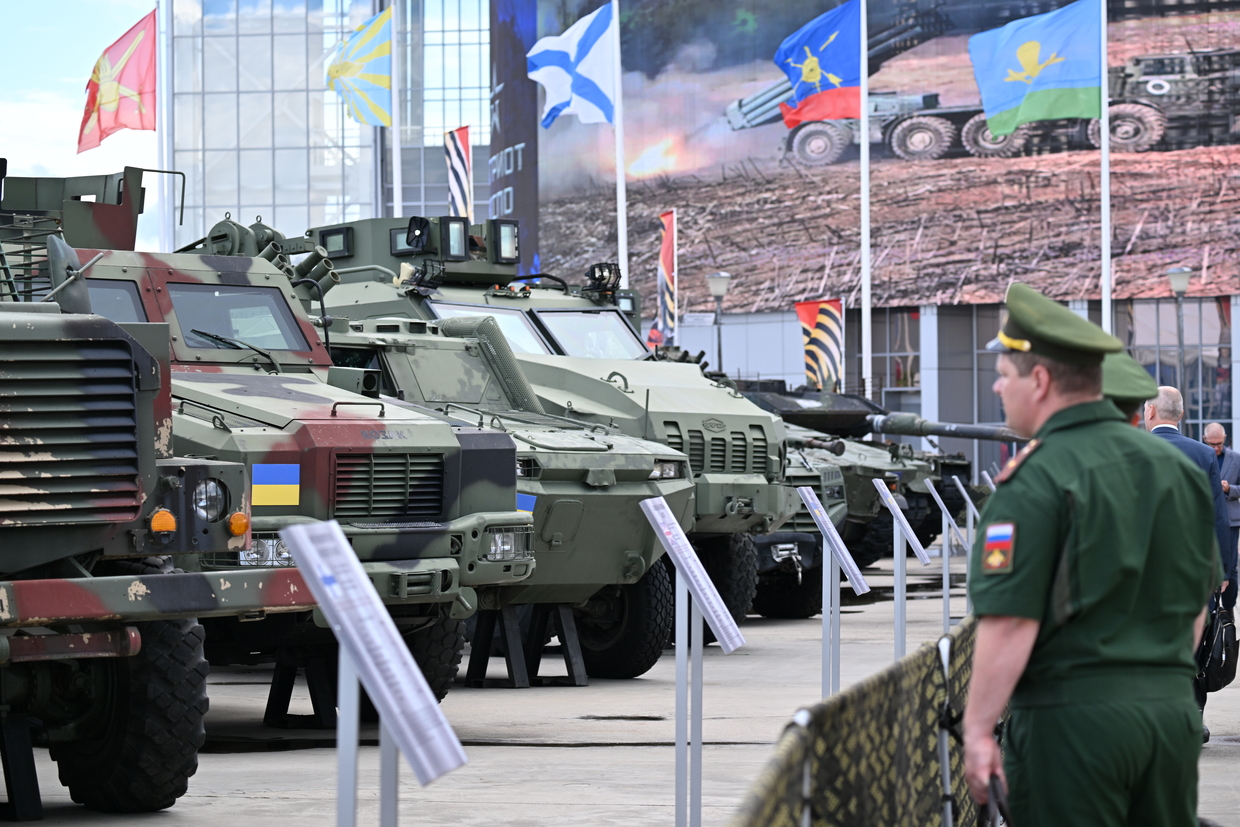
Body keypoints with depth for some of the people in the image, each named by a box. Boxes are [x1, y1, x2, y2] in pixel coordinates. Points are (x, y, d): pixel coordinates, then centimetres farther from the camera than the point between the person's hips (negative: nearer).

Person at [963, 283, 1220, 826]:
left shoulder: (1034, 481, -13)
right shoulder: (1178, 468, 11)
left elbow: (1010, 622, -18)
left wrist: (978, 729, -13)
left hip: (1071, 719, -6)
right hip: (1175, 709, 7)